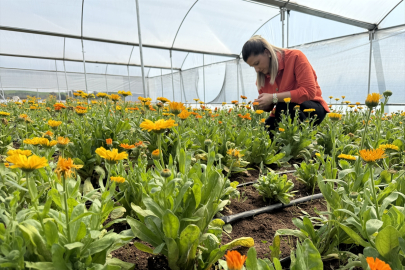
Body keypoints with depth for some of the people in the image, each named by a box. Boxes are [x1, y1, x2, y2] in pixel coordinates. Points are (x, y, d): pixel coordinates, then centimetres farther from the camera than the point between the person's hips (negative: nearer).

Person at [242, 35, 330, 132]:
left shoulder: (295, 56, -16)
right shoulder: (261, 77, 0)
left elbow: (309, 92, -25)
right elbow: (268, 105, 12)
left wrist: (274, 98, -28)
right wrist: (260, 105, -13)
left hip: (312, 109, -4)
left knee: (284, 105, -36)